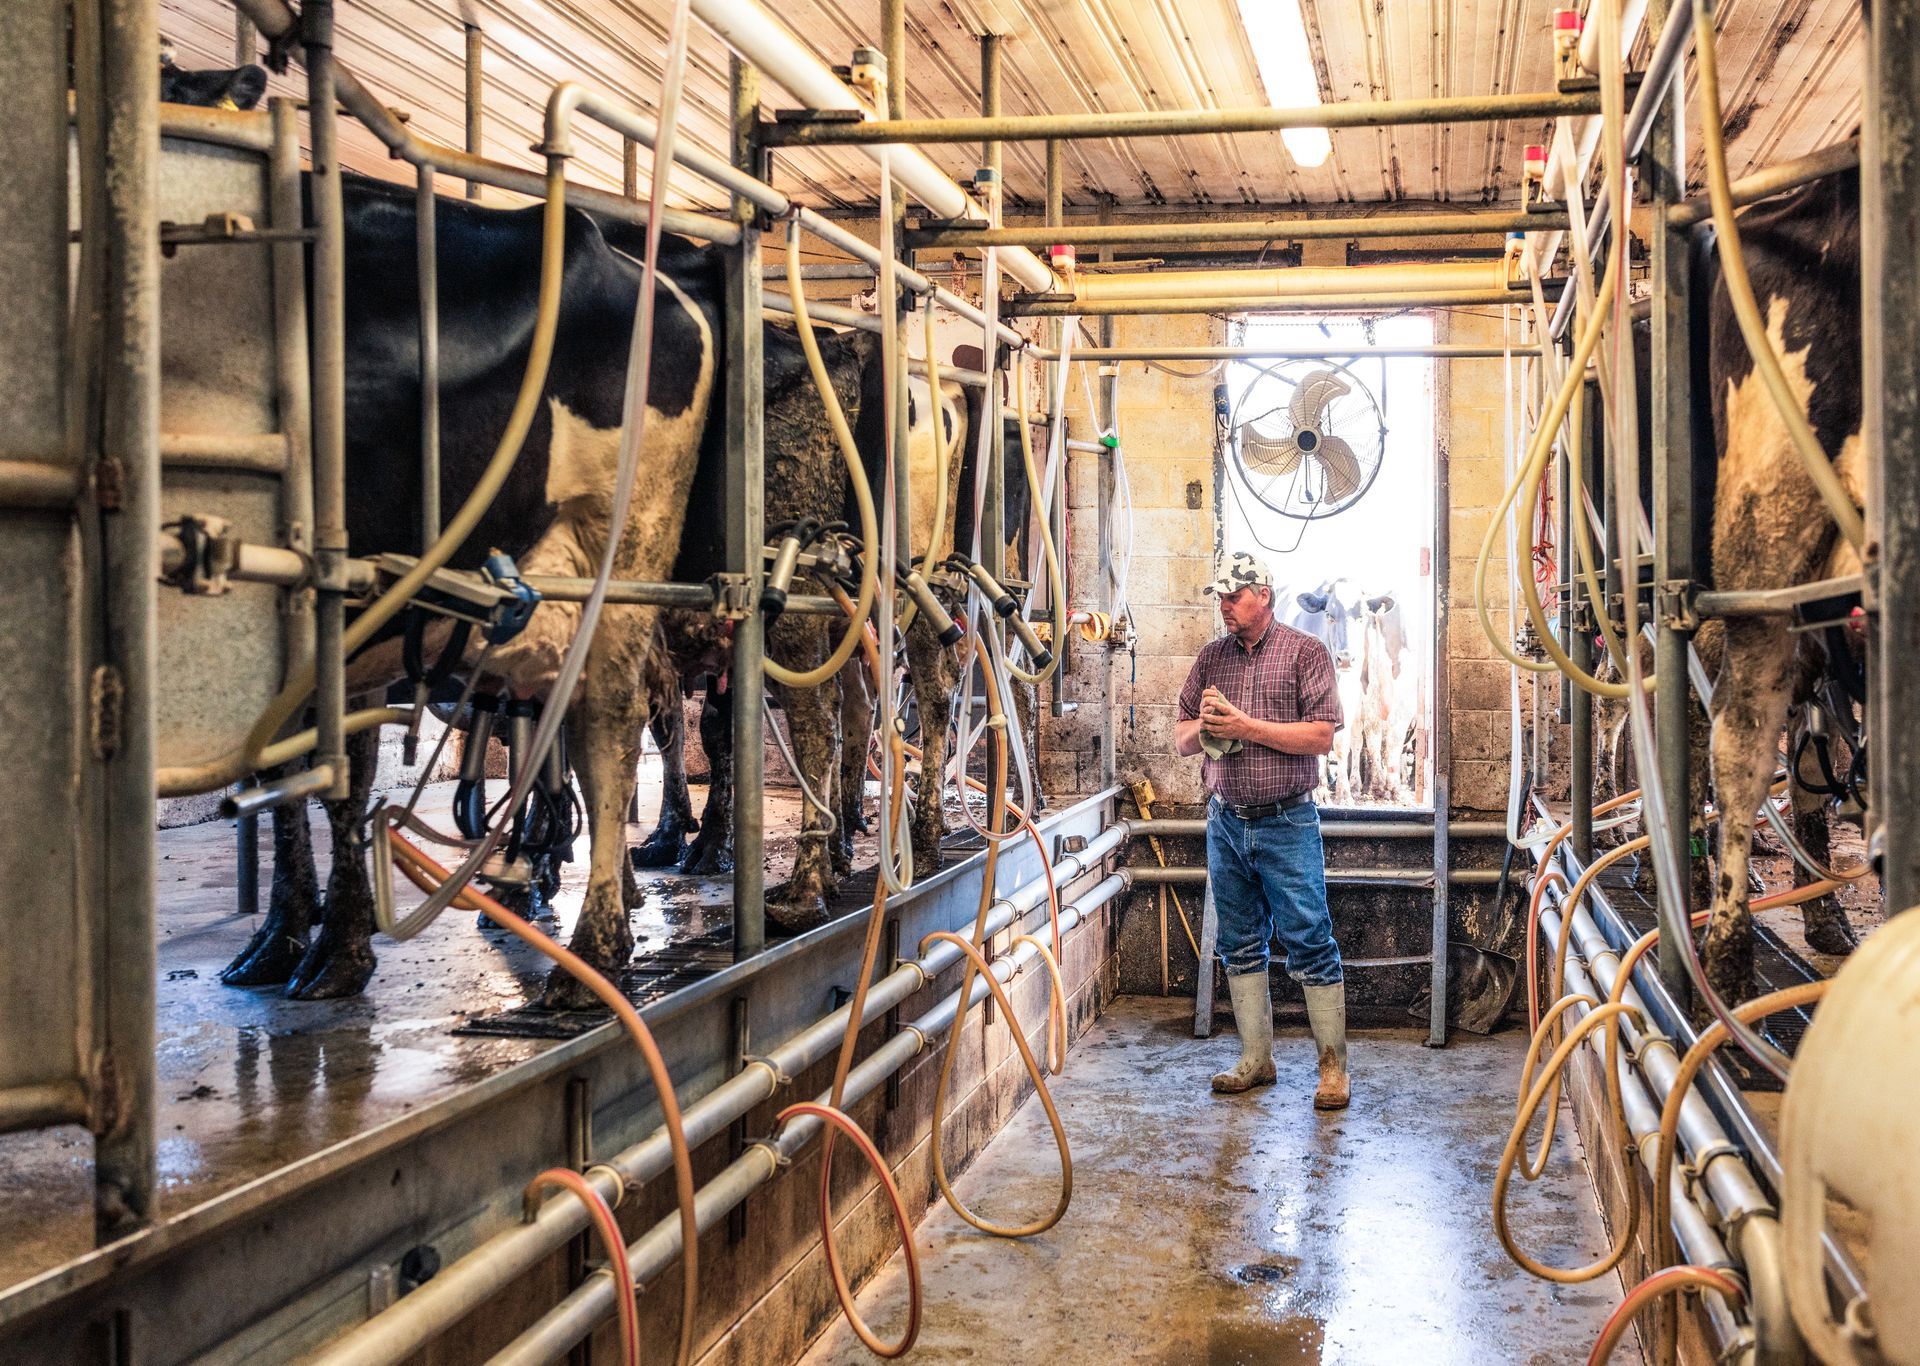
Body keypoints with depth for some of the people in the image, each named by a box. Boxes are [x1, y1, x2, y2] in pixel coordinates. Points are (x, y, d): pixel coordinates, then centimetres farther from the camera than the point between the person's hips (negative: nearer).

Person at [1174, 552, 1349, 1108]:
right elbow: (1181, 739, 14)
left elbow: (1321, 736, -11)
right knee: (1240, 946, 11)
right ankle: (1255, 1060, 20)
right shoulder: (1212, 658, 12)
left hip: (1286, 823, -5)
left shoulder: (1304, 652, -3)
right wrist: (1202, 726, -9)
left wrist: (1247, 727, -16)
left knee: (1310, 944, -4)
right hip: (1226, 822, 5)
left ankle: (1333, 1067, 4)